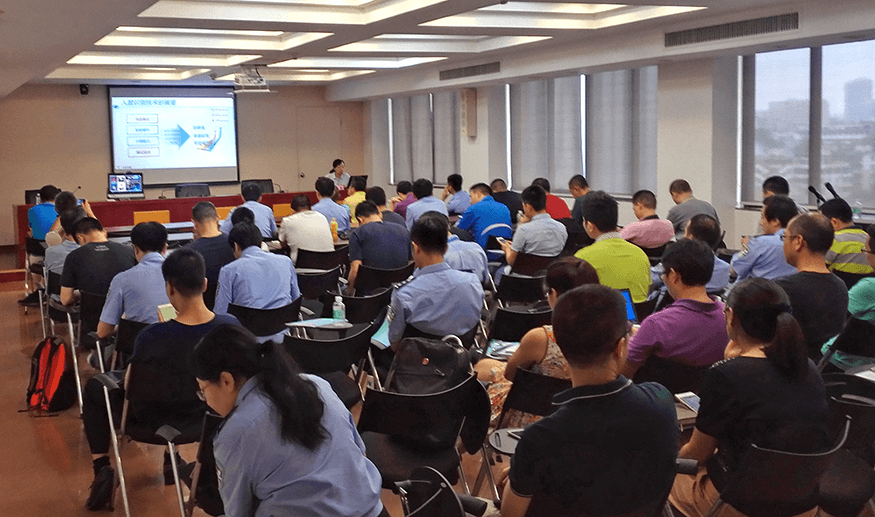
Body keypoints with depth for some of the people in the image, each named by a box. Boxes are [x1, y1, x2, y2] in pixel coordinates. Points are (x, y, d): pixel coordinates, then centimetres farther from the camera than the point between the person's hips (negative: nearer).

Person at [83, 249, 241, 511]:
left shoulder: (152, 337, -34)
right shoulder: (231, 326, -24)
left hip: (154, 417, -3)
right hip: (205, 413, 4)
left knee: (94, 387, 24)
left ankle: (102, 469, 17)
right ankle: (172, 458, 45)